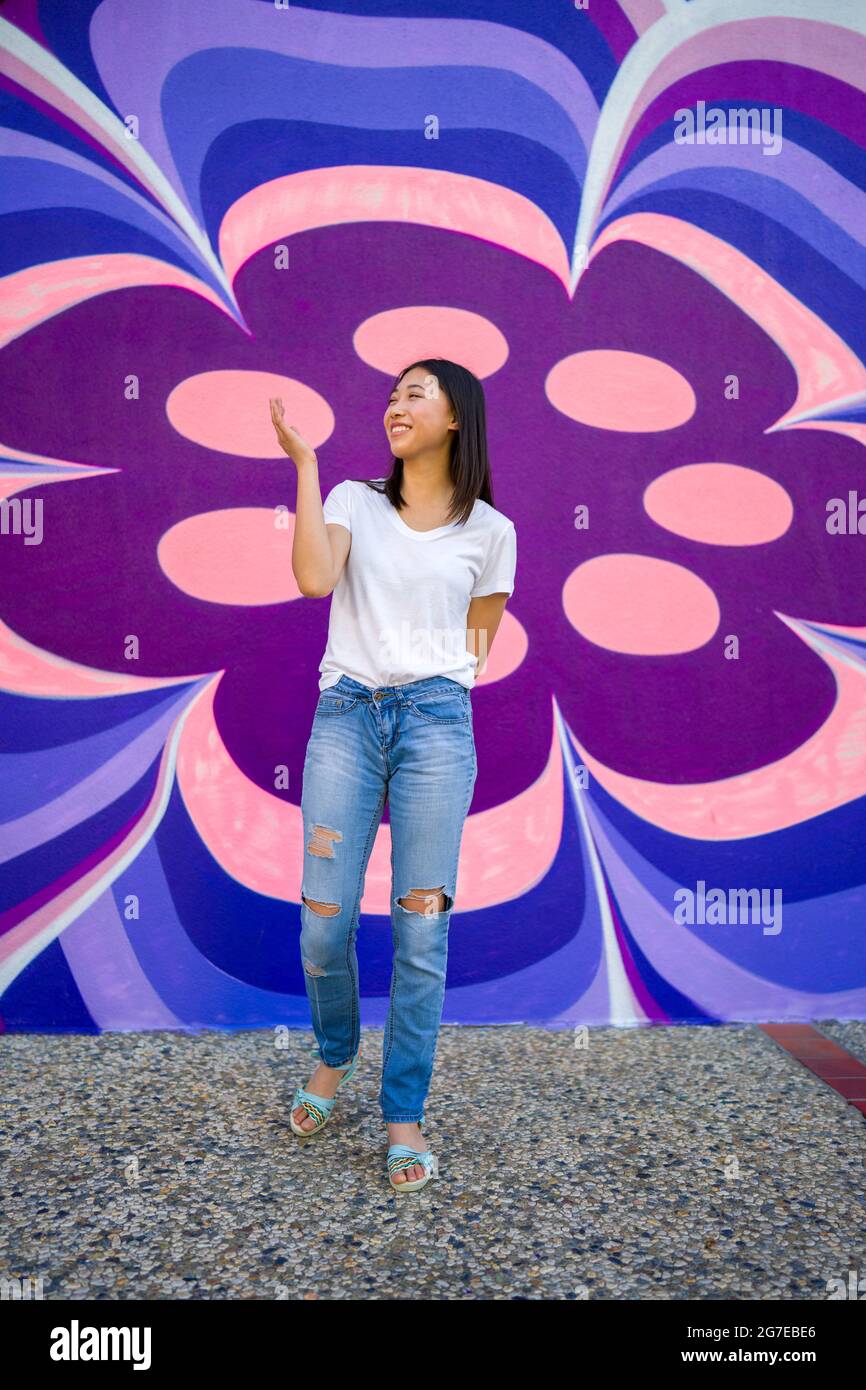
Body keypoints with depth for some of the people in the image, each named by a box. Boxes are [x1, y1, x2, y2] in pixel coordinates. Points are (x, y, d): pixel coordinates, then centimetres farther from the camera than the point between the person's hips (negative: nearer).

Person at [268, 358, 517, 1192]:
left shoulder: (489, 531, 9)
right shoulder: (353, 500, 11)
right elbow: (313, 580, -9)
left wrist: (434, 694, 1)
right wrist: (304, 464, -5)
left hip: (436, 723, -1)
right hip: (345, 715, 1)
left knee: (421, 930, 0)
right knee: (324, 920, 1)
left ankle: (404, 1119, 16)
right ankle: (335, 1055, 32)